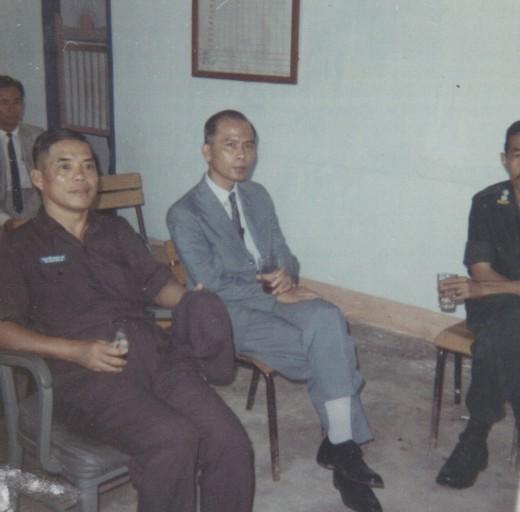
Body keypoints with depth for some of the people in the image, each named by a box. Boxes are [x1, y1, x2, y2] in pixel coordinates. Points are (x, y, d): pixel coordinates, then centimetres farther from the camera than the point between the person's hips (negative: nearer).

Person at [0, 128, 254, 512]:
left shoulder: (116, 230, 27)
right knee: (173, 438, -31)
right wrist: (77, 350, -15)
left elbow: (157, 282, 20)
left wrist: (195, 304, -3)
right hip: (86, 374, -4)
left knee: (230, 441, -20)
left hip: (156, 353, 4)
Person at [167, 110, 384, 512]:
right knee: (328, 350, -24)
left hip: (276, 296, 5)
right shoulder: (185, 213, -6)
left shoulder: (258, 195, 14)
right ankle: (343, 444, -6)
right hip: (231, 312, -5)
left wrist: (286, 274, -9)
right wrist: (276, 296, -19)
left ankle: (341, 443, -22)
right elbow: (212, 285, -13)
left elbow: (283, 253, 16)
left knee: (327, 318, -28)